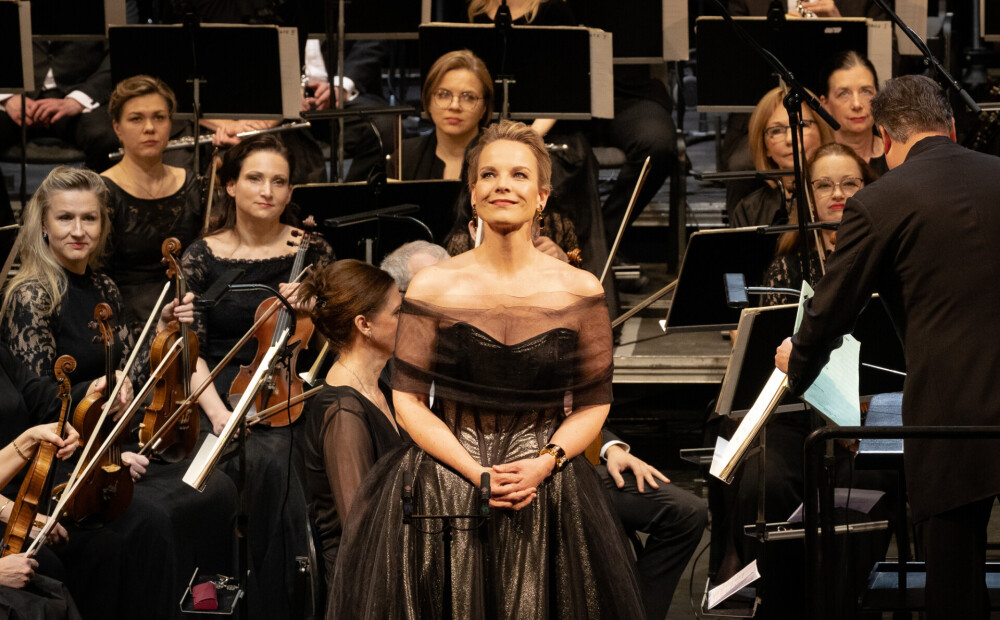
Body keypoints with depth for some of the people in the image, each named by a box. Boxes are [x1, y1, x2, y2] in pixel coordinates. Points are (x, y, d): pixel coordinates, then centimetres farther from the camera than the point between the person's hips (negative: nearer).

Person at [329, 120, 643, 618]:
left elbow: (593, 404, 6)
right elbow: (408, 401, -2)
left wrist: (545, 462, -12)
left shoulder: (579, 291, 2)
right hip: (448, 479, -1)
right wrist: (478, 474, -13)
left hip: (548, 487, 1)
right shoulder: (433, 287, -1)